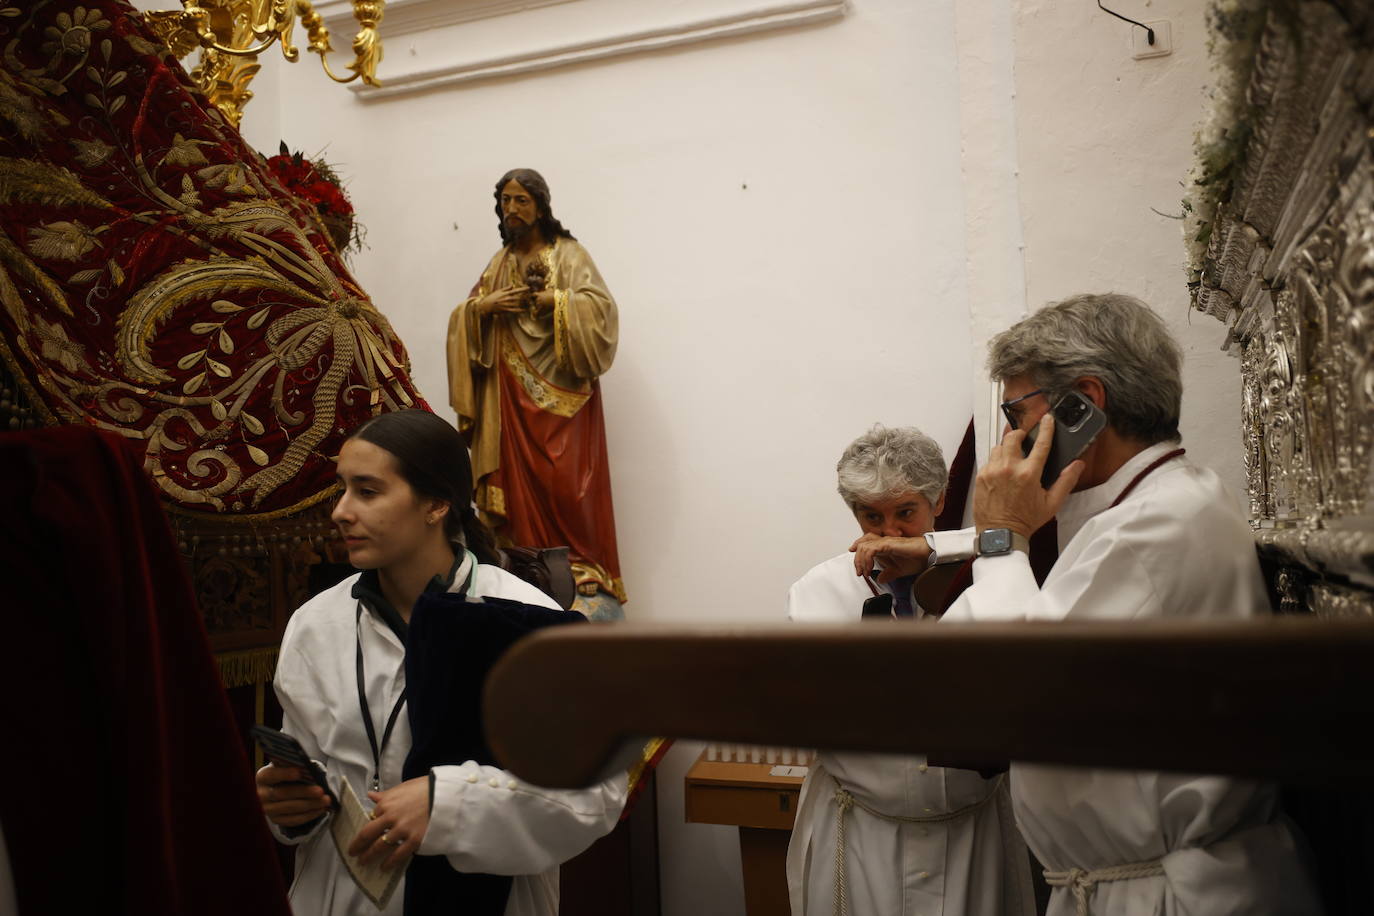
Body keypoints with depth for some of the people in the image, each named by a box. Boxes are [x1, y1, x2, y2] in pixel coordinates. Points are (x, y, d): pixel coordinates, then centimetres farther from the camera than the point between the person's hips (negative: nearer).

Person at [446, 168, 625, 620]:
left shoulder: (569, 254, 1)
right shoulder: (499, 262, 16)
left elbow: (601, 307, -13)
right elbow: (462, 319, 13)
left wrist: (546, 299, -17)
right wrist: (485, 305, -7)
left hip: (561, 390, -5)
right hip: (512, 392, 5)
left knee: (564, 481, -11)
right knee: (518, 479, 2)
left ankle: (584, 571, -3)